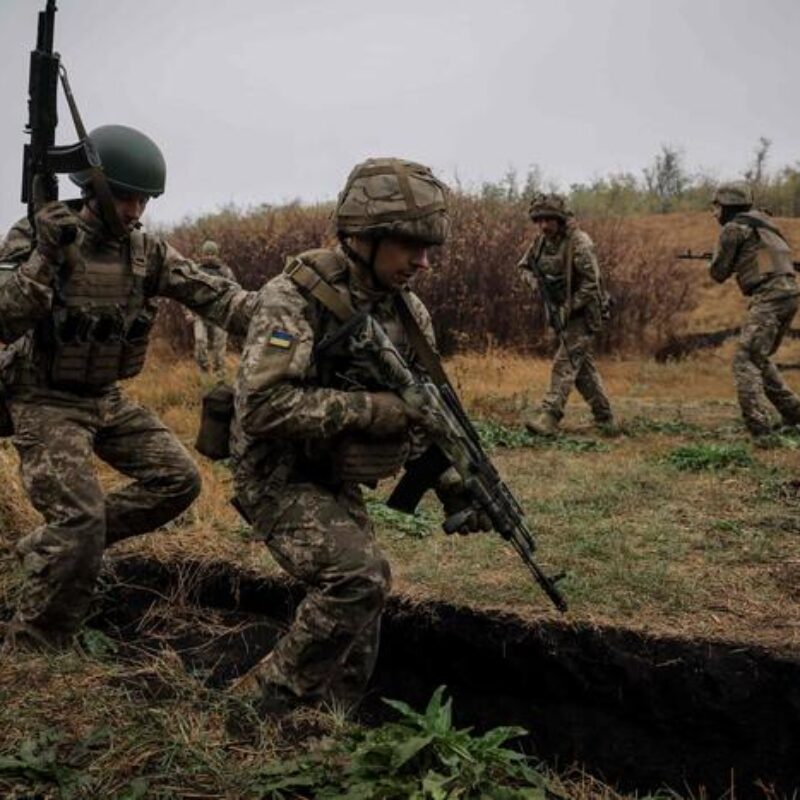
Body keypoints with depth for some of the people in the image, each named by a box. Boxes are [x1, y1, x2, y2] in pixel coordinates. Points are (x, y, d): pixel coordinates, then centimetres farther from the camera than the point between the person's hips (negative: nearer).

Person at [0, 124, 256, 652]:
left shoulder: (147, 252, 1)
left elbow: (209, 293, -8)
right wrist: (45, 255, -33)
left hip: (108, 398, 6)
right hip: (47, 402, -6)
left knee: (179, 480, 1)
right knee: (82, 521, -17)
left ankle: (49, 545, 13)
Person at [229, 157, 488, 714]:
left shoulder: (409, 312, 1)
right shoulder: (297, 297, -21)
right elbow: (262, 405, -31)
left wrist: (454, 485, -1)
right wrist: (366, 408, -29)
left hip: (338, 480, 8)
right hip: (278, 476, -7)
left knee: (363, 587, 9)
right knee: (358, 578, -23)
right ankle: (265, 703, -4)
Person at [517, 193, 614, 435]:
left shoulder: (579, 243, -21)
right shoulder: (541, 240, 2)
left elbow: (591, 284, -22)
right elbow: (524, 266, 15)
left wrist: (568, 309, -23)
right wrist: (535, 281, -6)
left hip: (583, 313, -8)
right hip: (561, 311, 8)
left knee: (565, 363, -14)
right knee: (584, 366, 14)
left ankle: (549, 416, -18)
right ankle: (604, 418, 24)